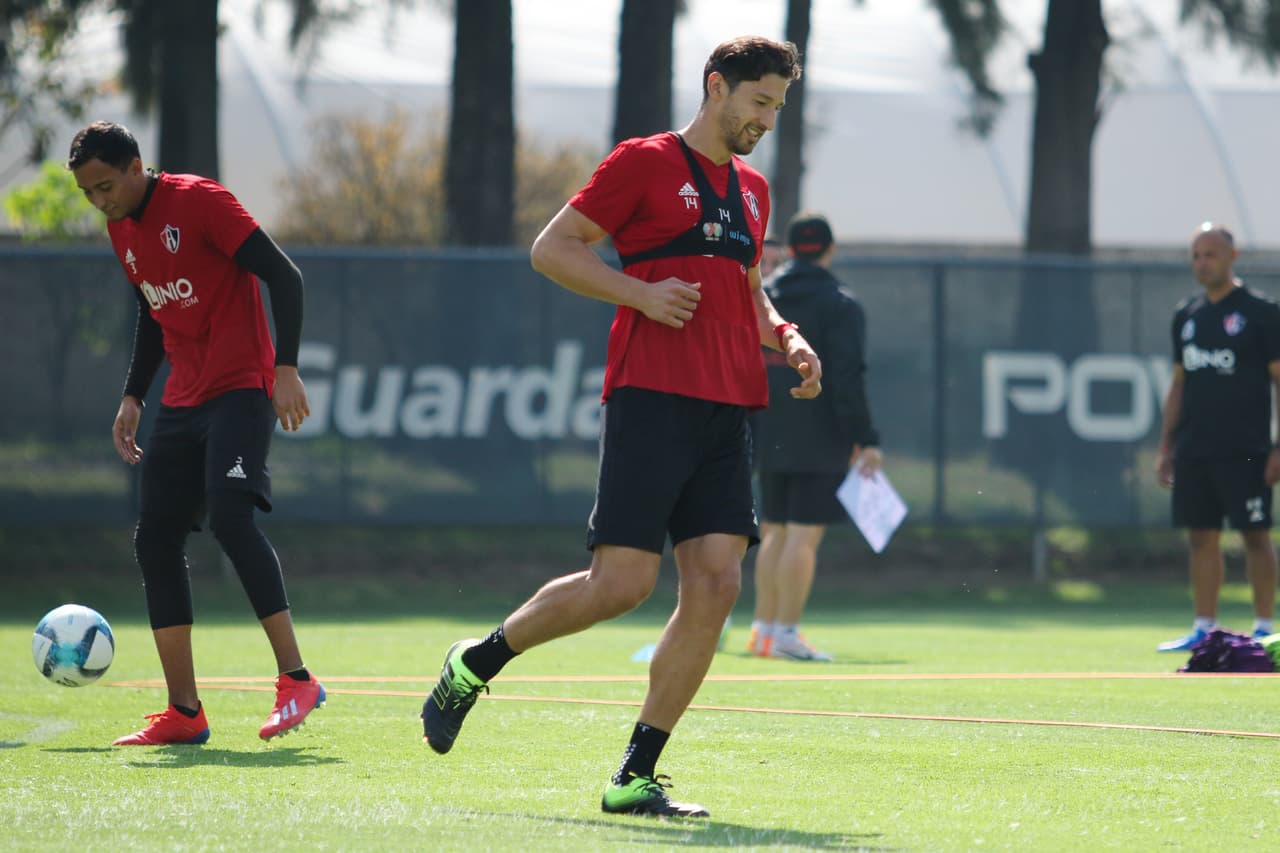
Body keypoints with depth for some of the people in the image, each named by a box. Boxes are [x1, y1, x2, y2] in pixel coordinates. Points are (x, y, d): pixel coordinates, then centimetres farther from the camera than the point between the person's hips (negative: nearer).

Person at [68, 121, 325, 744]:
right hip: (182, 401, 8)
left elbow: (284, 277, -14)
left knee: (230, 517, -25)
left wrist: (286, 368, -20)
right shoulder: (121, 230, 11)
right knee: (154, 541, 2)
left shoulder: (199, 201, -12)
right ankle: (184, 712, 5)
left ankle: (296, 679, -20)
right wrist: (132, 396, 18)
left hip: (240, 389, -8)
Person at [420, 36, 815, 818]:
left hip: (728, 413, 7)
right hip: (651, 399, -7)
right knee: (622, 583, -12)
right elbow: (551, 248, -2)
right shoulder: (644, 163, -1)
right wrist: (641, 293, -13)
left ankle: (635, 778, 0)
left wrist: (786, 339, 12)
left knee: (716, 584, -6)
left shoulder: (752, 190, 20)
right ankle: (475, 665, 13)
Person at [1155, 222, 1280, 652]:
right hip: (1193, 450, 6)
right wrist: (1166, 446, 14)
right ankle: (1204, 628, 10)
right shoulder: (1187, 315, 14)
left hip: (1244, 451, -6)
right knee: (1201, 537, 6)